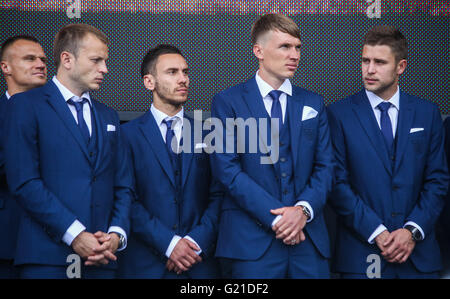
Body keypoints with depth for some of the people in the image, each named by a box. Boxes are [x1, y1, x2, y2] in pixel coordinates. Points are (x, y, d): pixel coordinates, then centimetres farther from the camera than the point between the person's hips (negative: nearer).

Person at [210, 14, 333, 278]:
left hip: (309, 237, 3)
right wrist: (275, 217, -13)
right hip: (251, 239, -3)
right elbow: (226, 168, -7)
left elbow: (325, 167, 9)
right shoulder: (228, 102, 2)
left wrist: (304, 209, -10)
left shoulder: (313, 103, 14)